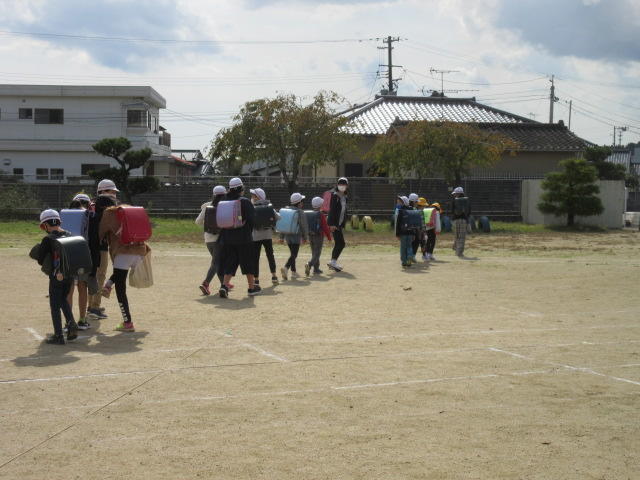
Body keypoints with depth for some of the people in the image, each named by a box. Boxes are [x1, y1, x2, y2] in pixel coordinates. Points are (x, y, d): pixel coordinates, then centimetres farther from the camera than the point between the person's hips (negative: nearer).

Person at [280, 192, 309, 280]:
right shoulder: (300, 212, -10)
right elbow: (304, 226, -6)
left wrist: (282, 237, 16)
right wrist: (305, 237, 6)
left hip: (287, 236, 6)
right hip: (296, 236, -6)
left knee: (293, 253, 18)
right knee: (294, 254, -7)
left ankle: (293, 272, 21)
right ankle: (286, 268, -27)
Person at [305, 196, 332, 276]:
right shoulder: (321, 215, -14)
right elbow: (325, 226, -13)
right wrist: (329, 237, -4)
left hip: (310, 236, 6)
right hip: (319, 236, -6)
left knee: (314, 252, 16)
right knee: (317, 253, -5)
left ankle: (316, 269, 20)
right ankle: (309, 265, -26)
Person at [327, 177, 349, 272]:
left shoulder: (344, 197, 17)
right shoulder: (335, 195, -9)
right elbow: (332, 210, -17)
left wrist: (343, 225, 19)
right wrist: (332, 224, -23)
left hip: (339, 224, 9)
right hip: (334, 223, -9)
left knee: (338, 243, 11)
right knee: (341, 243, -13)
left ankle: (333, 263, 17)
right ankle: (333, 261, -12)